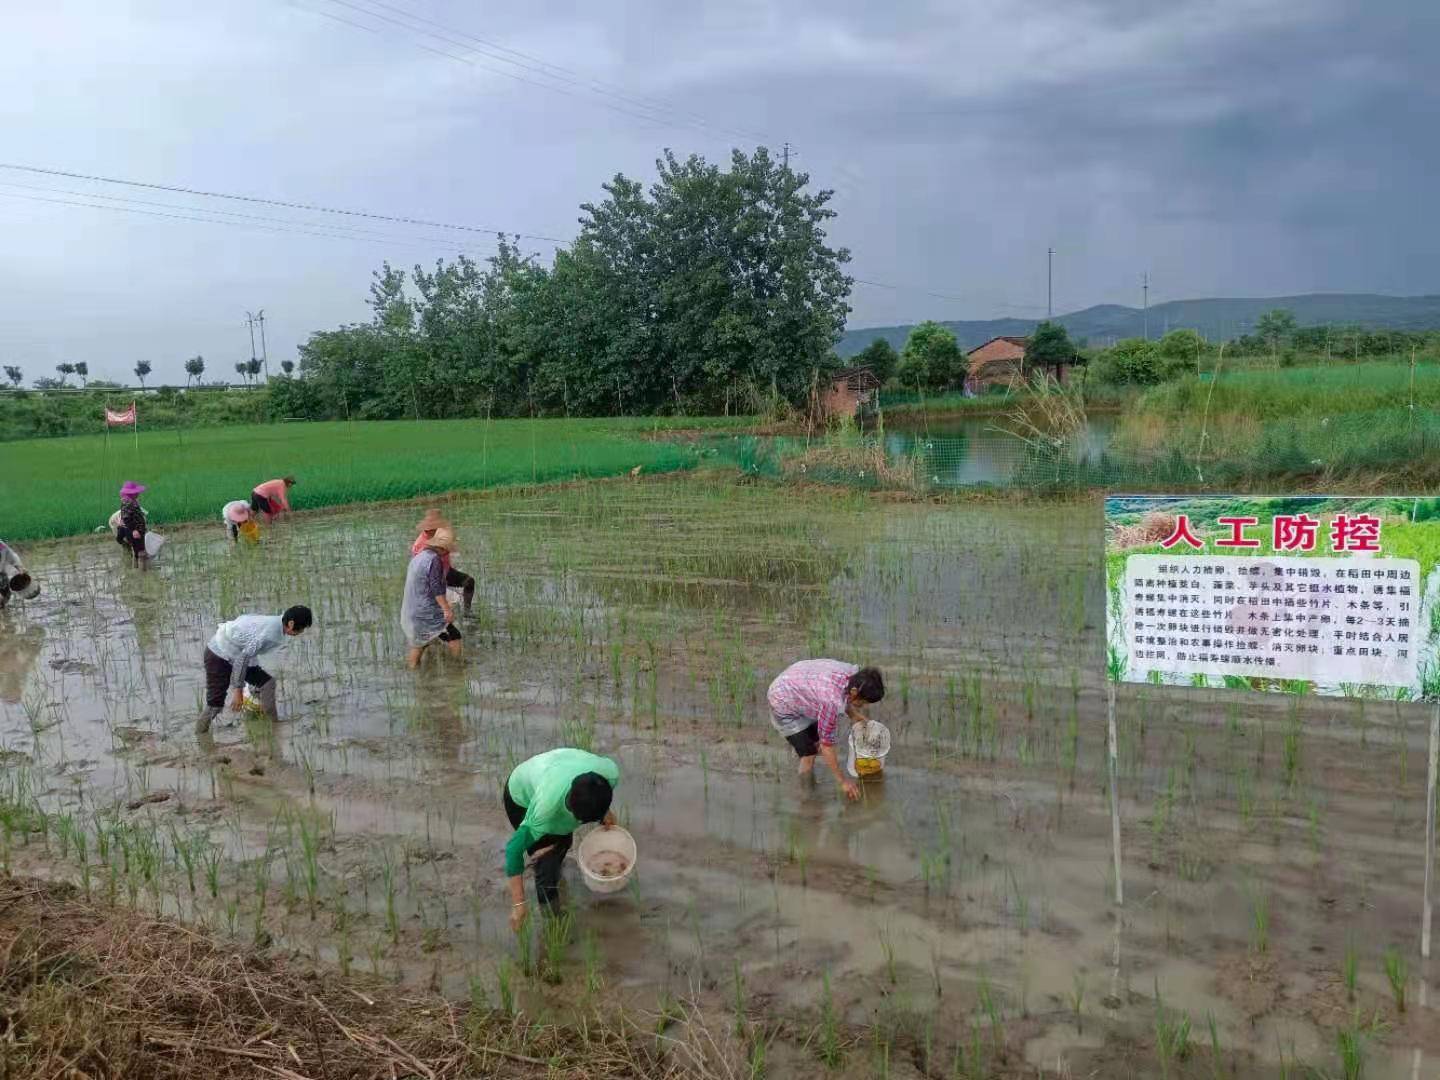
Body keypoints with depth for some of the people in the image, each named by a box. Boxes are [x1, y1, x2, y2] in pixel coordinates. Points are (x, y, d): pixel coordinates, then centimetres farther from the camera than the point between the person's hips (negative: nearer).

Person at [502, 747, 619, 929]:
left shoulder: (611, 772, -35)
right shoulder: (546, 806, -47)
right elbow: (514, 849, -37)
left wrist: (605, 812, -3)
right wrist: (518, 904, -34)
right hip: (522, 798, -5)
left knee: (564, 841, 21)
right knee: (547, 857, -12)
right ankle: (551, 916, 11)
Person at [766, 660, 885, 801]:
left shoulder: (854, 674, -18)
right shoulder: (832, 702, -40)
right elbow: (827, 745, -26)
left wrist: (854, 714, -5)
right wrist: (843, 780, -17)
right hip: (784, 705, -7)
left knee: (816, 742, 18)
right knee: (809, 756, -3)